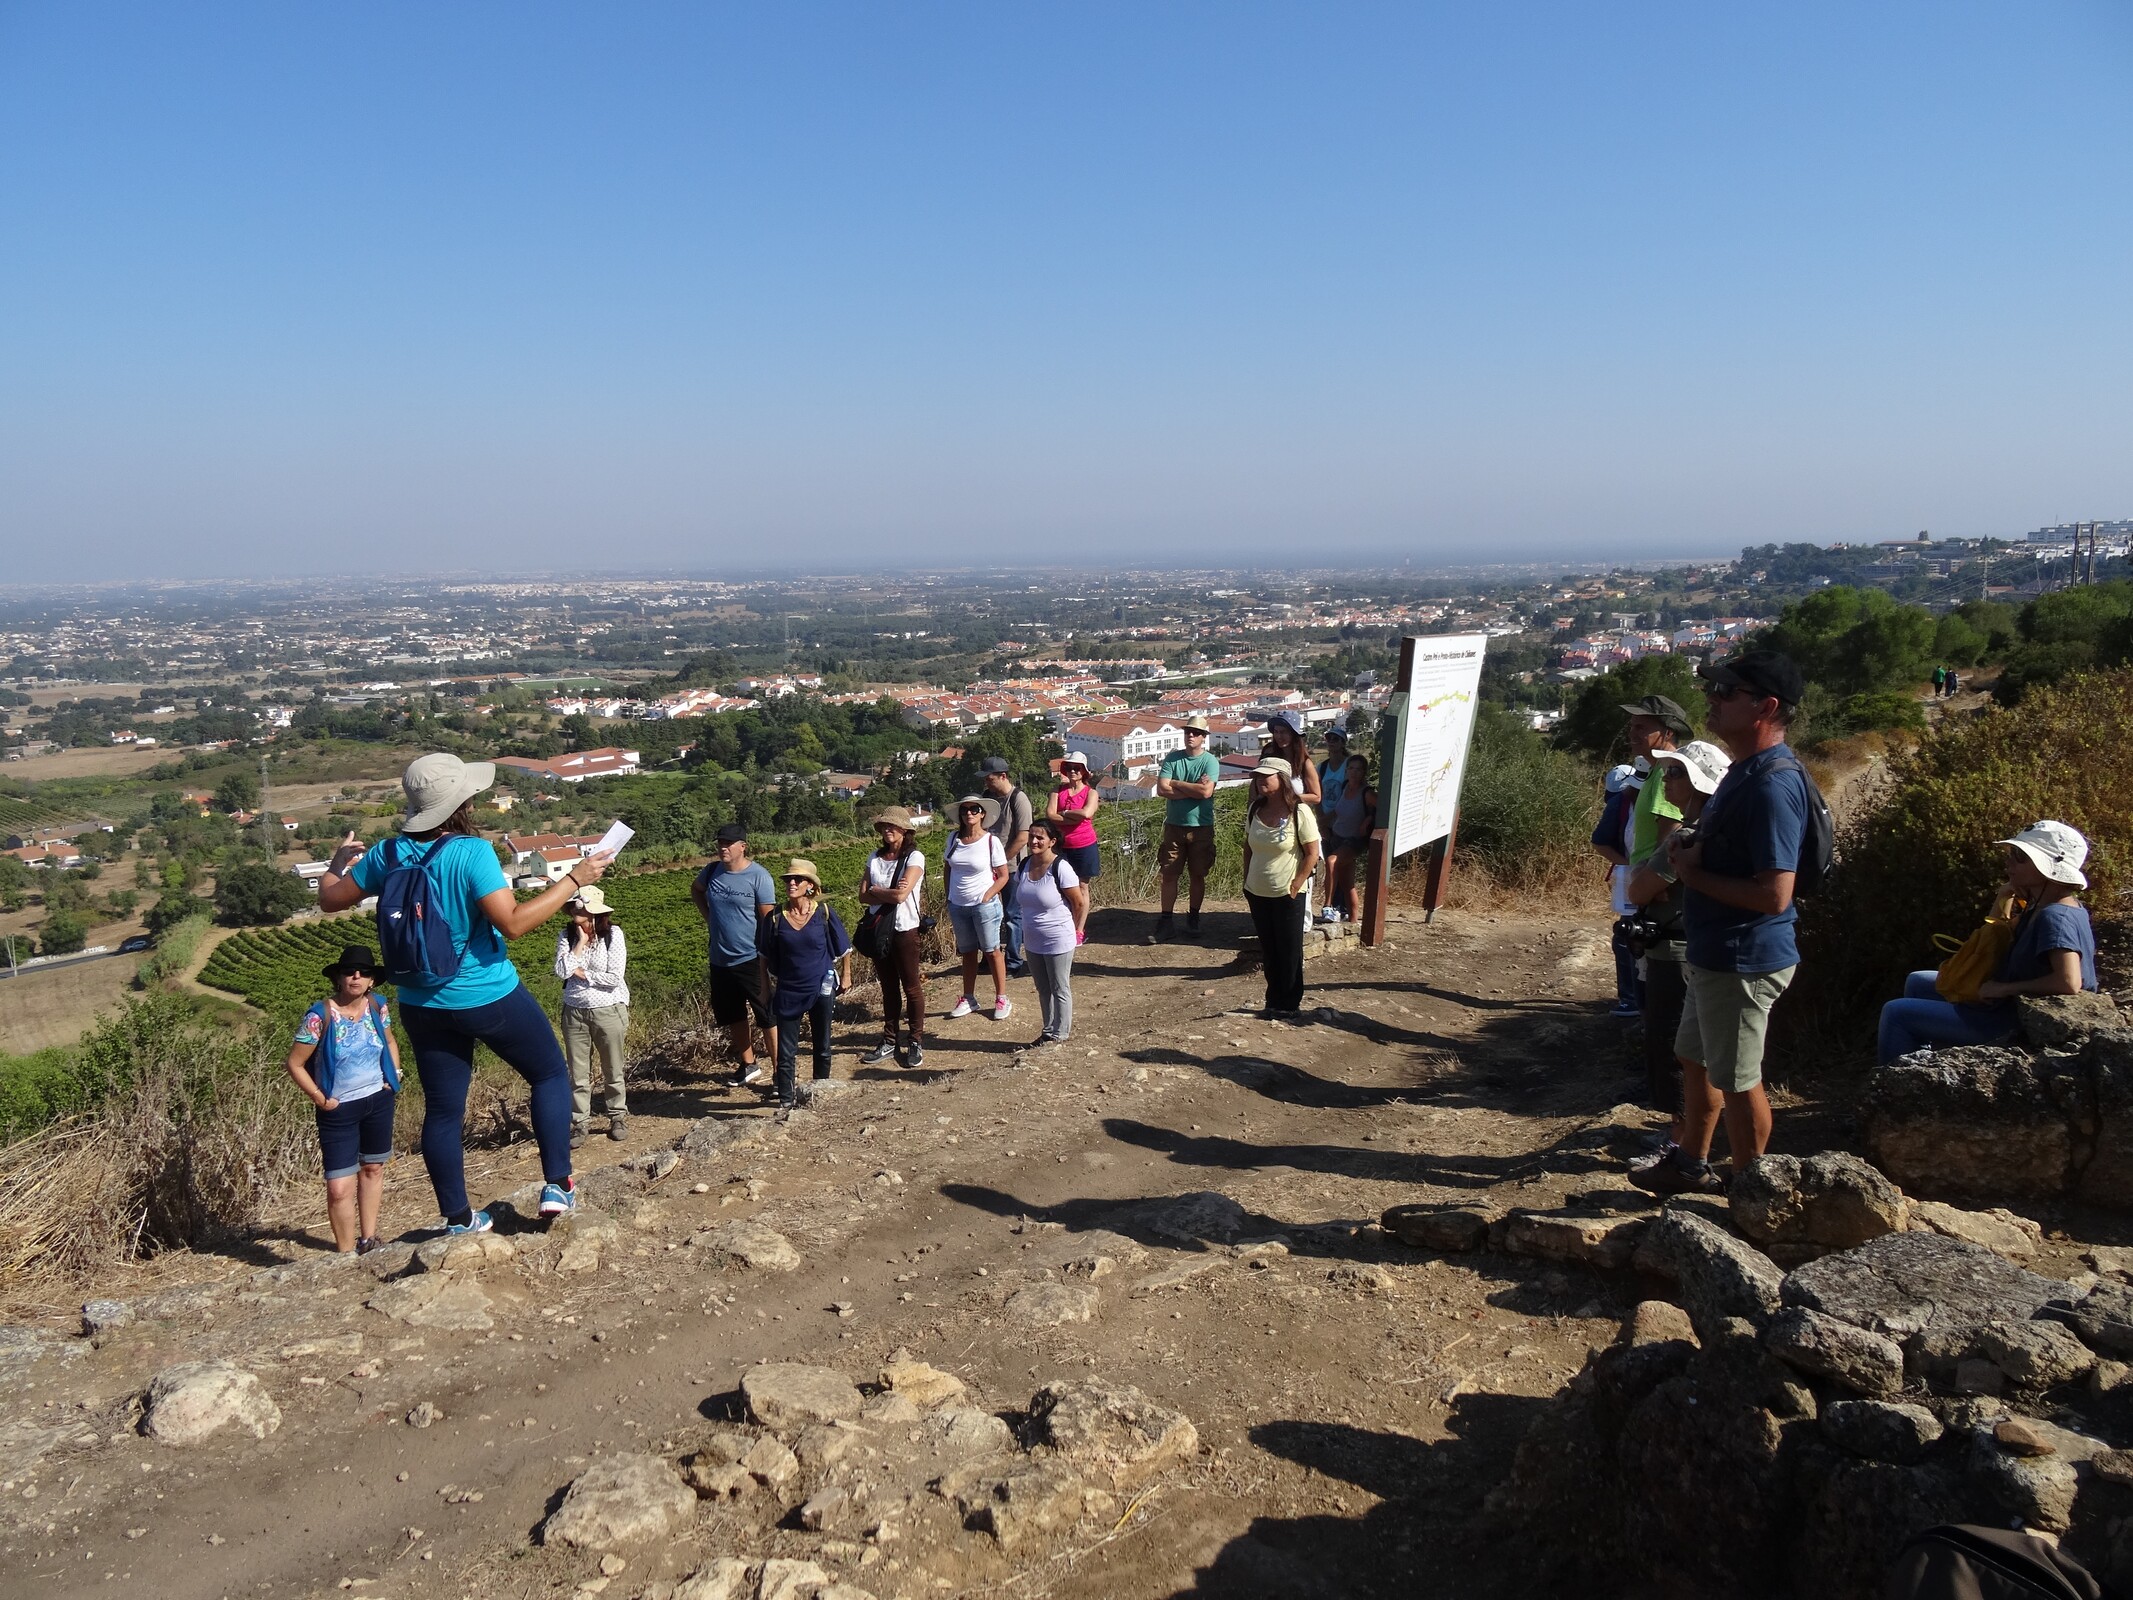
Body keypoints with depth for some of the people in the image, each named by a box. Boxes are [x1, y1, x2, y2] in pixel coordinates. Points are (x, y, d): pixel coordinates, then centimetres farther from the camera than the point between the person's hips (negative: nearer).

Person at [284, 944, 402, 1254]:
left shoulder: (377, 1007, -4)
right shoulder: (320, 1016, -17)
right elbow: (295, 1063, -10)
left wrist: (395, 1075, 5)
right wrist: (318, 1098, -13)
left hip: (379, 1100, 5)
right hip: (339, 1109, -5)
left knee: (373, 1169, 16)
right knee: (340, 1189, -8)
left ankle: (368, 1240, 31)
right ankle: (347, 1255, 6)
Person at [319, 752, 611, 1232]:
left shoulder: (388, 854, -4)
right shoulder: (472, 852, -21)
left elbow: (330, 899, 8)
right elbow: (512, 922, -28)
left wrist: (336, 863, 29)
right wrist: (573, 880, -22)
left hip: (424, 1006, 5)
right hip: (491, 998, -5)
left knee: (442, 1110, 14)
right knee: (550, 1074, 16)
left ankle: (458, 1218, 24)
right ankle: (557, 1185, 11)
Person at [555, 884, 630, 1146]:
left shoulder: (613, 934, -11)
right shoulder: (566, 936, -1)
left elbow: (614, 977, -17)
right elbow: (561, 971, -15)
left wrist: (581, 973, -11)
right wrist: (581, 942, -15)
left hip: (609, 1010, -2)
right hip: (574, 1012, 2)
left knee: (612, 1071, 11)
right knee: (578, 1074, 7)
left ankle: (618, 1116, 27)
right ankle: (579, 1123, 18)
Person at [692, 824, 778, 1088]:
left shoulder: (758, 876, -13)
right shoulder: (712, 871, 2)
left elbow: (769, 919, -14)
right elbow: (696, 890, 26)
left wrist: (768, 959, -18)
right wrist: (707, 916, 11)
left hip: (751, 960, -6)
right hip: (720, 960, 7)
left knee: (768, 1017, -3)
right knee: (733, 1017, 18)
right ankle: (749, 1066, 33)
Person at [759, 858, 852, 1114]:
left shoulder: (825, 914, -10)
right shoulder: (776, 918, -8)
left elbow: (844, 949, 4)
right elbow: (766, 958, 4)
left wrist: (845, 977, 9)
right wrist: (766, 988, 6)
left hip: (821, 989, 0)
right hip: (787, 991, 0)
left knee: (822, 1045, 15)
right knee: (786, 1050, 1)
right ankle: (786, 1100, 11)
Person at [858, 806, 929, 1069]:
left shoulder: (914, 857, -9)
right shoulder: (875, 858, 7)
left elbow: (901, 895, -19)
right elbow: (863, 896, 0)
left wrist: (875, 891, -5)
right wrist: (889, 893, -14)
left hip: (904, 929, -5)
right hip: (878, 930, 5)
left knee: (911, 986, 3)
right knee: (888, 987, 14)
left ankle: (916, 1043, 12)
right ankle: (889, 1041, 22)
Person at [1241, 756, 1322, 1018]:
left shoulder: (1299, 812, -15)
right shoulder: (1254, 809, 1)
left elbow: (1312, 854, -13)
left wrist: (1295, 886, -13)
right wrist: (1246, 881, 9)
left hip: (1287, 896, -5)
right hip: (1257, 894, 5)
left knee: (1289, 951, 6)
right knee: (1268, 950, 14)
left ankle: (1290, 1004, 18)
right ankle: (1274, 1000, 27)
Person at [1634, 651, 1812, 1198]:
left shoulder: (1773, 784, -25)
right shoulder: (1746, 771, 9)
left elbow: (1773, 893, -30)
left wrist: (1695, 874, -19)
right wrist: (1691, 850, 3)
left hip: (1744, 961, -11)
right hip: (1714, 954, 11)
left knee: (1738, 1079, 4)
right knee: (1695, 1058, 23)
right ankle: (1691, 1164, 40)